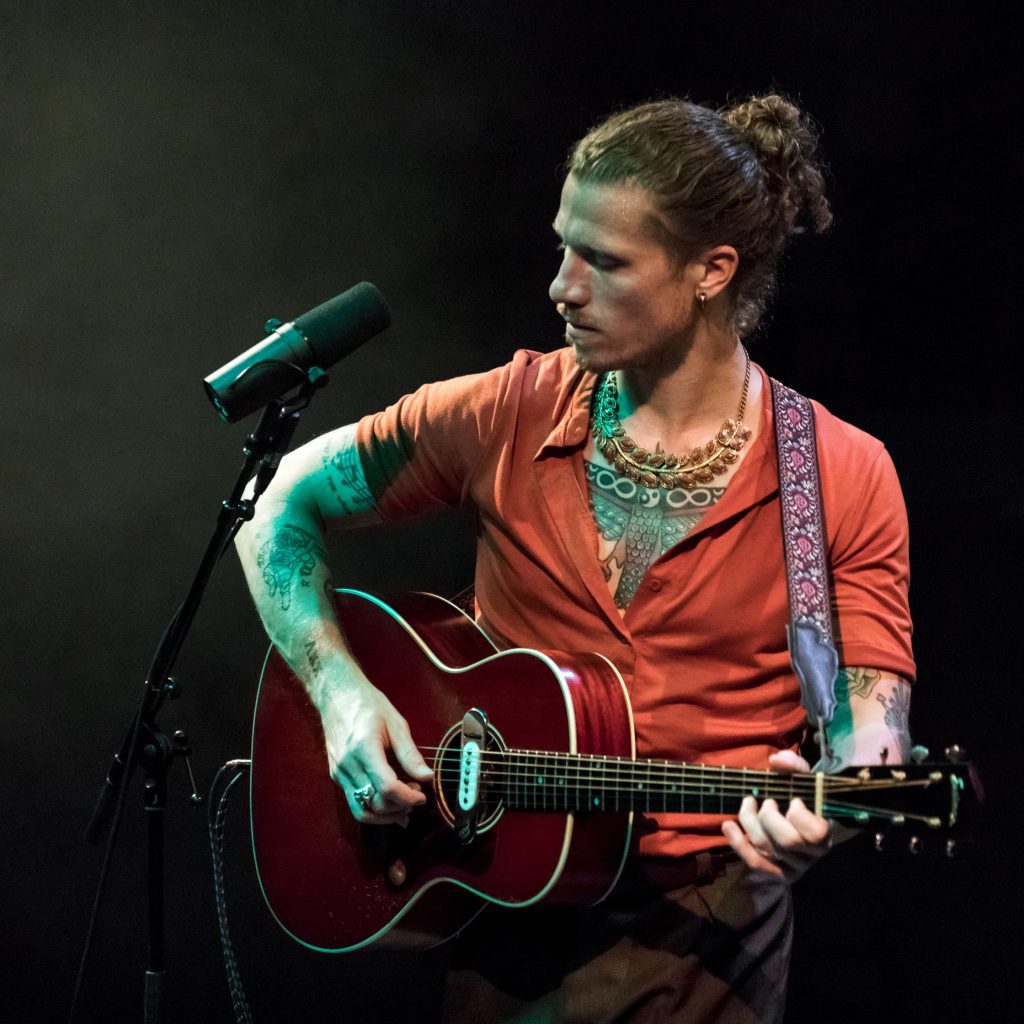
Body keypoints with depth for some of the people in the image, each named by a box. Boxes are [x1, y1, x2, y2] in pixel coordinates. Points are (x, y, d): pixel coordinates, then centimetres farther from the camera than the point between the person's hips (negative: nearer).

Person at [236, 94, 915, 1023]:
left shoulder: (844, 479, -6)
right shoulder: (510, 415, -2)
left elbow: (871, 722, -8)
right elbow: (283, 505, 6)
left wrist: (819, 813, -30)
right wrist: (339, 687, -8)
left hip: (704, 911, -1)